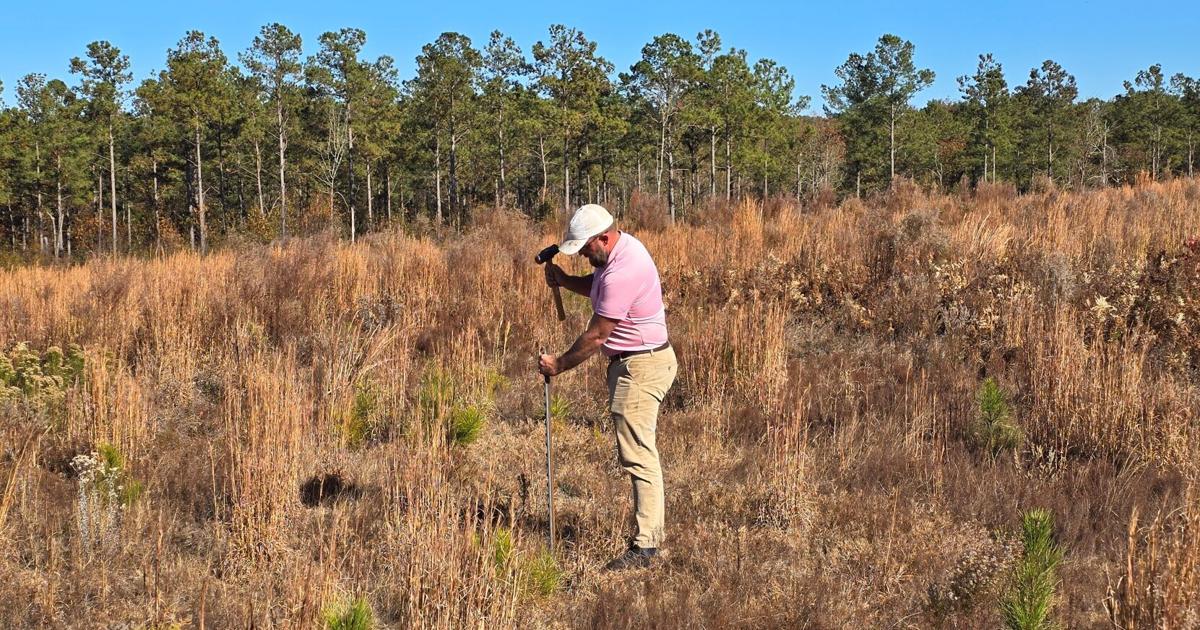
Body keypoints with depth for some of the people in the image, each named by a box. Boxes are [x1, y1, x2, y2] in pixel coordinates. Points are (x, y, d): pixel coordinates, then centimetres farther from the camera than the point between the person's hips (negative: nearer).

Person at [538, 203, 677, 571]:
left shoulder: (622, 272, -25)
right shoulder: (622, 247, 7)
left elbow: (596, 336, -20)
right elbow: (597, 289, 24)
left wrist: (559, 365, -7)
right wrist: (564, 281, 5)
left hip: (641, 366, -11)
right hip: (632, 363, 11)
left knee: (637, 454, -11)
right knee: (636, 451, 15)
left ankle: (646, 545, -8)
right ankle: (650, 532, 23)